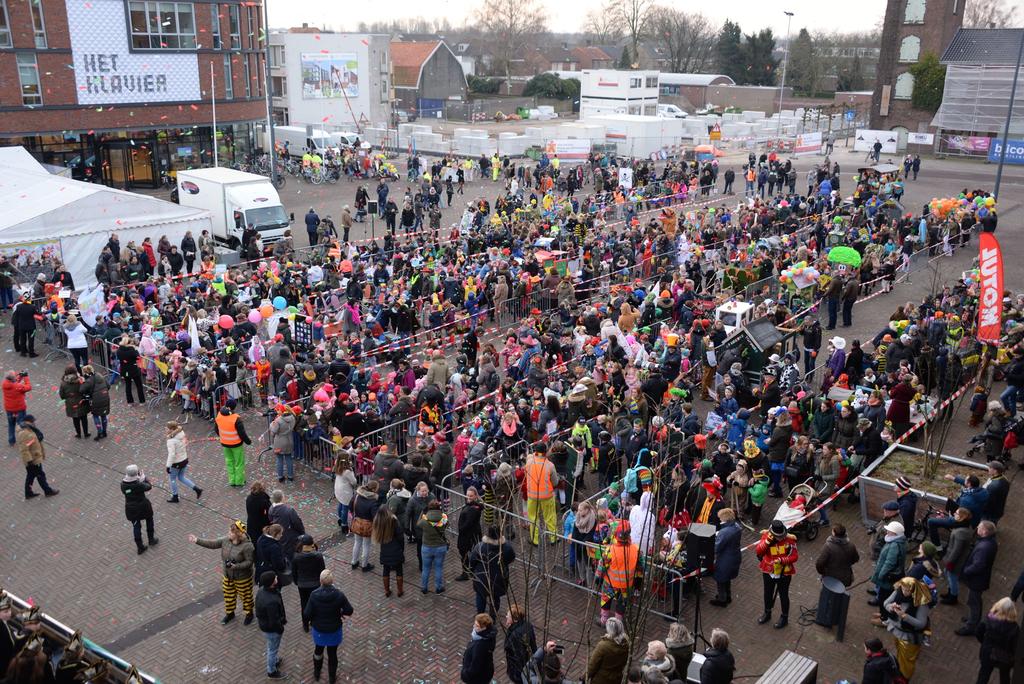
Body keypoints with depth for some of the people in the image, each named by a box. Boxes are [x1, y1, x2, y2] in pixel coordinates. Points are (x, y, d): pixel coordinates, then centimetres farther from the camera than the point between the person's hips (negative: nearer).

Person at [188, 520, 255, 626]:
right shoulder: (226, 540, -11)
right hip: (228, 575, 6)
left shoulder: (247, 546, -30)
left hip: (243, 577, -6)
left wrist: (236, 566, -34)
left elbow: (249, 561, -24)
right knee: (228, 595, 23)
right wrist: (197, 541, -11)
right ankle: (229, 613, 47)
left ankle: (249, 614, 39)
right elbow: (212, 544, -5)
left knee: (245, 596, 15)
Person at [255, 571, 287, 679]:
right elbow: (274, 621, -31)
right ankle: (272, 672, 38)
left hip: (264, 624, 8)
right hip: (272, 629, -8)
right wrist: (280, 629, -11)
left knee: (271, 647, 32)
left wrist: (282, 616, 9)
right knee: (273, 649, 17)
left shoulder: (262, 590, -13)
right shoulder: (271, 601, -42)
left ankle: (274, 660, 57)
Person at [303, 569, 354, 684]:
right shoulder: (339, 594, -24)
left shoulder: (314, 595, -24)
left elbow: (307, 615, -19)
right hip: (334, 631, -1)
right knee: (332, 654, 19)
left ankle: (316, 674, 48)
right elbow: (349, 611, -15)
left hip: (319, 630, 1)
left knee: (318, 650, 27)